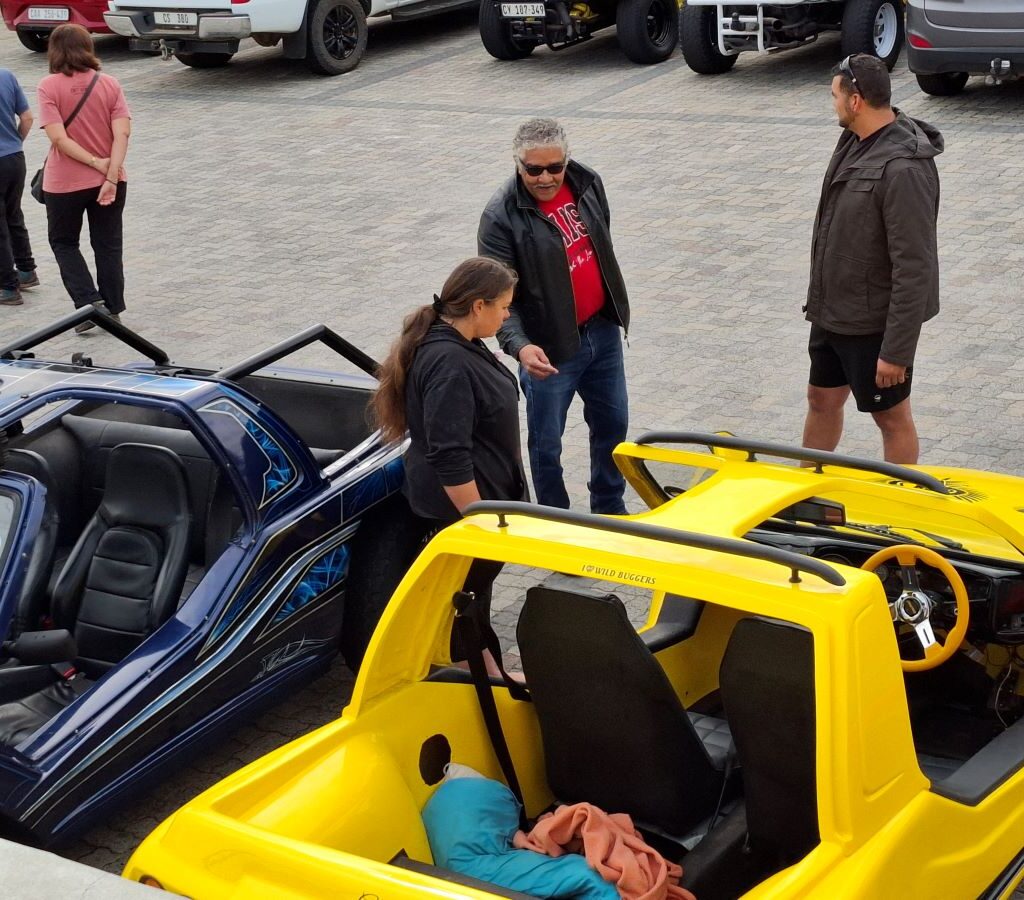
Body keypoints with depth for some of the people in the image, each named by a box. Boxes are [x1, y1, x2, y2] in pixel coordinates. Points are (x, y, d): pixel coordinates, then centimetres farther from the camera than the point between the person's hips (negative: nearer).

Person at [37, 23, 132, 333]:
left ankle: (89, 302, 3)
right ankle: (112, 311, 20)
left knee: (63, 242, 17)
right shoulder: (109, 84, -3)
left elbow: (58, 138, -20)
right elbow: (122, 133, -13)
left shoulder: (49, 87, -12)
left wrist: (95, 162, -15)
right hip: (109, 181, 3)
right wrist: (111, 175, -17)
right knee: (108, 245, 15)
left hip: (65, 183, -3)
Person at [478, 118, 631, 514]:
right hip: (549, 347, -6)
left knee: (612, 423, 20)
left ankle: (609, 511, 40)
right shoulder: (501, 217, -21)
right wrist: (519, 345, -39)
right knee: (547, 444, 6)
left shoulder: (587, 183, -3)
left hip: (602, 331, 6)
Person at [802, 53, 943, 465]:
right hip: (832, 314, 9)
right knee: (822, 400, 21)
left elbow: (914, 268, -26)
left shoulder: (904, 169, -26)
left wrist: (897, 350, -24)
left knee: (891, 417, 8)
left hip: (874, 322, -9)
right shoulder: (854, 141, 3)